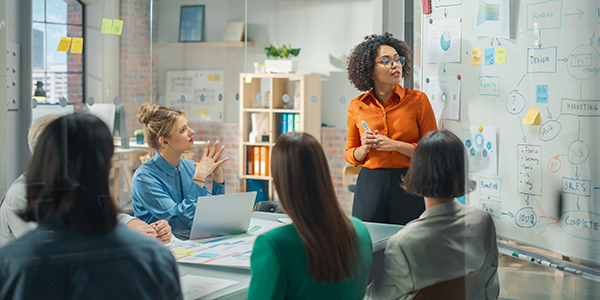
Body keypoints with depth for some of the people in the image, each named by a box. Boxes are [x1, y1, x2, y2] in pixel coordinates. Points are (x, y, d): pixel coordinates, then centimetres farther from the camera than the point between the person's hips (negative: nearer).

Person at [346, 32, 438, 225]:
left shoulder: (418, 100, -2)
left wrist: (395, 145, -14)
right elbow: (350, 155, 13)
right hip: (370, 185, 2)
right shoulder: (357, 107, 4)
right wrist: (364, 148, -8)